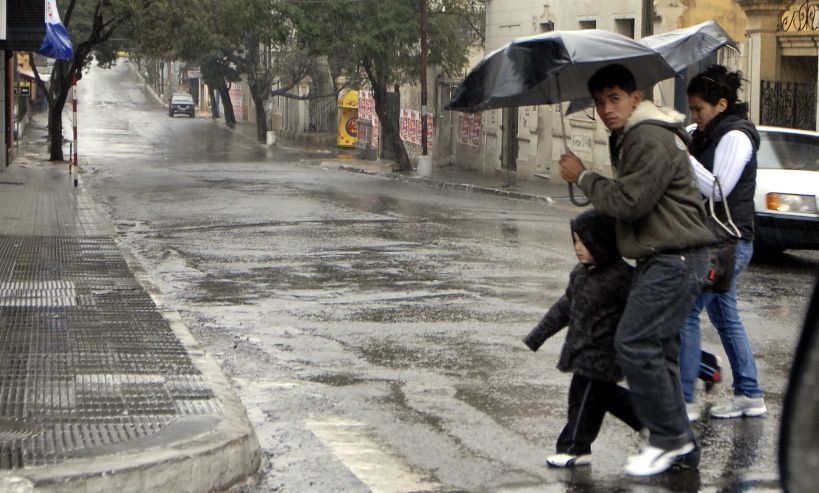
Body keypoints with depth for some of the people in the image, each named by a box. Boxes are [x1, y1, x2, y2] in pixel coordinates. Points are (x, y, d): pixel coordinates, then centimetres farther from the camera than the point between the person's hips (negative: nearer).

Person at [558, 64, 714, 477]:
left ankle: (669, 437, -6)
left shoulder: (652, 140, -16)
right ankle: (682, 447, 16)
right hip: (657, 258, 11)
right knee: (656, 349, 10)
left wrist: (582, 177, -10)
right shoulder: (628, 139, 19)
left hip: (675, 260, -11)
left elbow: (629, 202, -20)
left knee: (636, 345, -15)